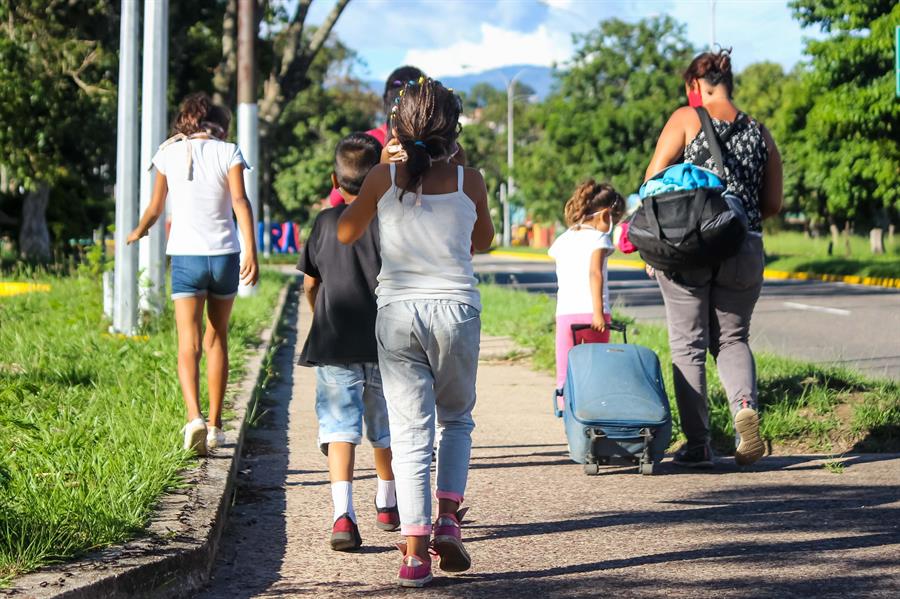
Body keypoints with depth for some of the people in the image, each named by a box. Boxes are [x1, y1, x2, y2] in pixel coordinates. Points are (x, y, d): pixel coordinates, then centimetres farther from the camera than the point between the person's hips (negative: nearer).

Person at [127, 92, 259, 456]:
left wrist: (138, 233, 33)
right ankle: (214, 425, 19)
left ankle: (195, 417, -27)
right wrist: (252, 252, -18)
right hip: (224, 254, 0)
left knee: (189, 344, -5)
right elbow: (240, 201, -12)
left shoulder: (169, 153, 5)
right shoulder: (228, 153, 1)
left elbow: (155, 207, 12)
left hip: (185, 255, 0)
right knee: (217, 338, 15)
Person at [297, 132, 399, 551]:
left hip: (334, 344, 0)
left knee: (340, 427, -6)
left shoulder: (326, 222, 3)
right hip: (385, 343, 0)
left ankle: (343, 512, -24)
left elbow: (310, 284, 10)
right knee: (385, 428, 17)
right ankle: (387, 504, 36)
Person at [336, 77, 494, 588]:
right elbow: (484, 241, 16)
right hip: (456, 309, 0)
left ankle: (415, 549, -5)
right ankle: (448, 516, 3)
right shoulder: (469, 181, -1)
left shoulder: (384, 178, -2)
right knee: (457, 418, 21)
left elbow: (346, 234, 15)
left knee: (410, 431, 2)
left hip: (397, 311, 0)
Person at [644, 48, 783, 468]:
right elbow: (773, 204, 11)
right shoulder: (760, 133, 9)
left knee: (688, 346, 6)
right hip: (744, 253, 3)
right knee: (732, 339, 17)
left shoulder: (686, 119, -2)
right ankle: (745, 405, -11)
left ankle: (698, 444, 5)